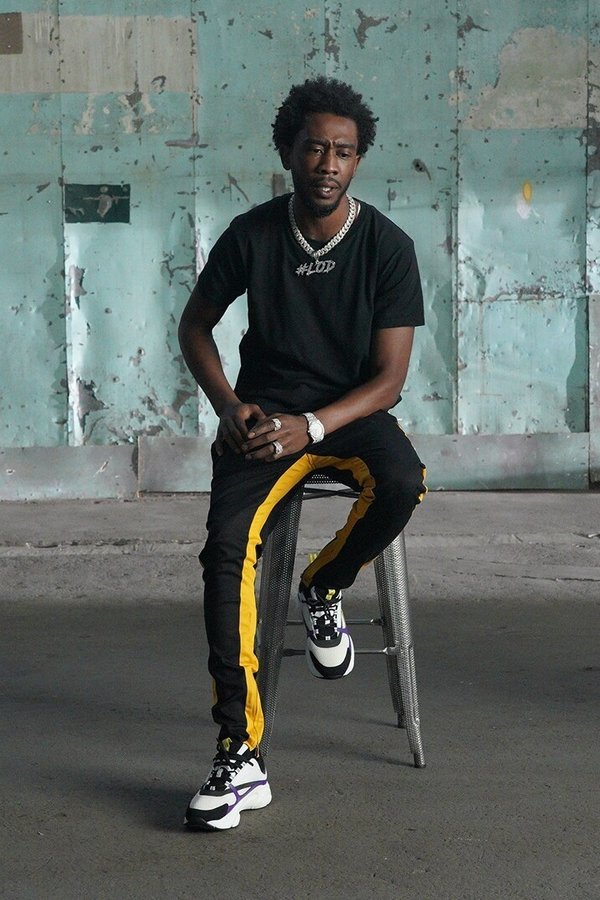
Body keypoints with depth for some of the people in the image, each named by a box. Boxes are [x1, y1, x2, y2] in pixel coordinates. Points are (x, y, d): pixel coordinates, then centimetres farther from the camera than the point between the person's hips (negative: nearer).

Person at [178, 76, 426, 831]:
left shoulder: (388, 247, -6)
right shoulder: (251, 235, -2)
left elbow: (389, 378, -8)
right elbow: (195, 326, 12)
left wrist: (310, 427, -23)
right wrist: (228, 406, -5)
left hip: (350, 413, 0)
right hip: (264, 416, 1)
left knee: (400, 483, -35)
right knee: (227, 543, -26)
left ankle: (322, 591, -1)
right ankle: (240, 757, -25)